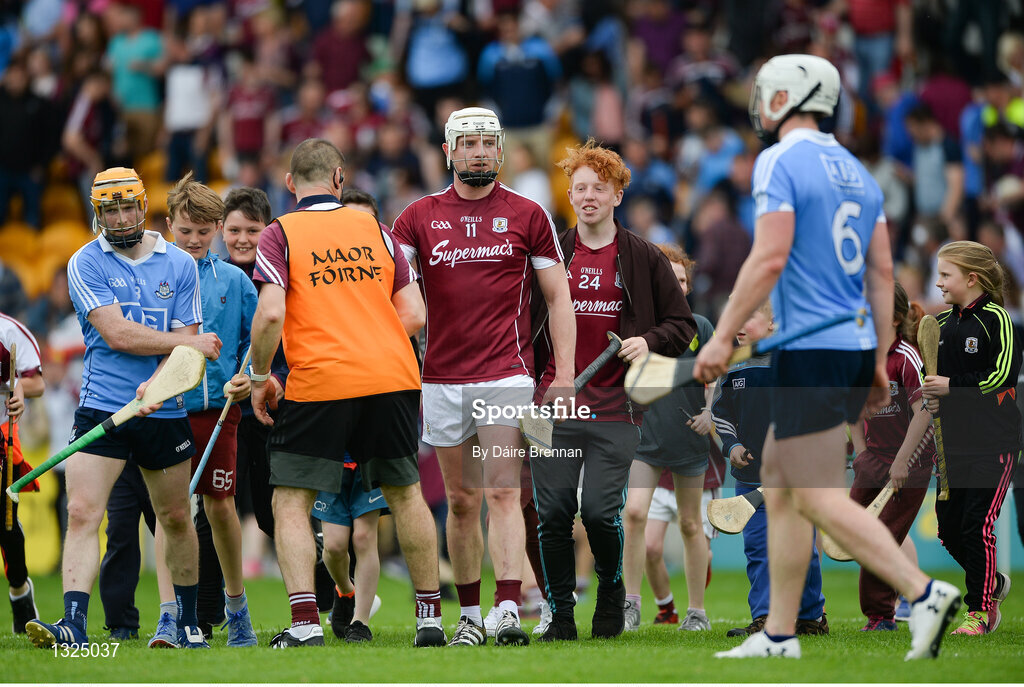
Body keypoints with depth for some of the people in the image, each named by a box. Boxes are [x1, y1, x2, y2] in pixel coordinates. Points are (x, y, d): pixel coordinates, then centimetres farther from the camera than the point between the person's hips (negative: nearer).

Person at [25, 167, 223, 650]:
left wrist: (158, 383, -18)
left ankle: (188, 623, 26)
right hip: (101, 407, -2)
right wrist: (189, 342, -8)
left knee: (176, 519, 11)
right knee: (81, 514, -15)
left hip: (164, 412, 2)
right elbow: (117, 334, -11)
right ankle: (74, 625, -21)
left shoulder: (179, 265, 5)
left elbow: (186, 349, 1)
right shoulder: (86, 263, -2)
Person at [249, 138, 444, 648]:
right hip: (393, 376, 4)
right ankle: (430, 617, 20)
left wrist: (259, 377, 1)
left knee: (290, 501, 3)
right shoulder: (374, 229, 11)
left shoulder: (281, 234, 0)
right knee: (405, 493, 18)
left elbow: (271, 314, -12)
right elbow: (414, 315, 8)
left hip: (319, 382, -4)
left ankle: (304, 622, -11)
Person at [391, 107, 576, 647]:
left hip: (506, 375, -3)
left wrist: (564, 377, -1)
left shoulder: (527, 216, 4)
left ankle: (508, 611, -22)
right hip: (442, 378, 3)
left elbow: (558, 298, 7)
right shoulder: (420, 217, 8)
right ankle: (469, 615, 17)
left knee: (502, 494, -14)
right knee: (461, 501, 8)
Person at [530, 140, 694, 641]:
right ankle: (560, 615, 9)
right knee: (553, 513, -4)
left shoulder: (643, 258, 5)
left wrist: (649, 341, -8)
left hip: (615, 411, -2)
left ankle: (611, 592, 16)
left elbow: (683, 325, 11)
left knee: (600, 512, -11)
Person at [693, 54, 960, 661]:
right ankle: (779, 634, 15)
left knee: (818, 498, -9)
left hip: (811, 351, -9)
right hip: (855, 343, 9)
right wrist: (879, 361, 19)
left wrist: (723, 337, -15)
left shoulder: (780, 162, -9)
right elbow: (882, 273, 15)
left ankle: (924, 592, -20)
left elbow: (770, 258, -18)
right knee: (778, 483, 15)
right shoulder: (856, 171, 15)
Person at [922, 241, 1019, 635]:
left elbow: (1004, 375, -16)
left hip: (994, 441, -7)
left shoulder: (995, 319, -9)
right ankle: (994, 583, 29)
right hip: (954, 440, 7)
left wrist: (952, 387, -16)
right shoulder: (943, 324, 12)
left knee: (977, 524, -10)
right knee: (948, 527, 6)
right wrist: (931, 397, 5)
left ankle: (979, 611, -1)